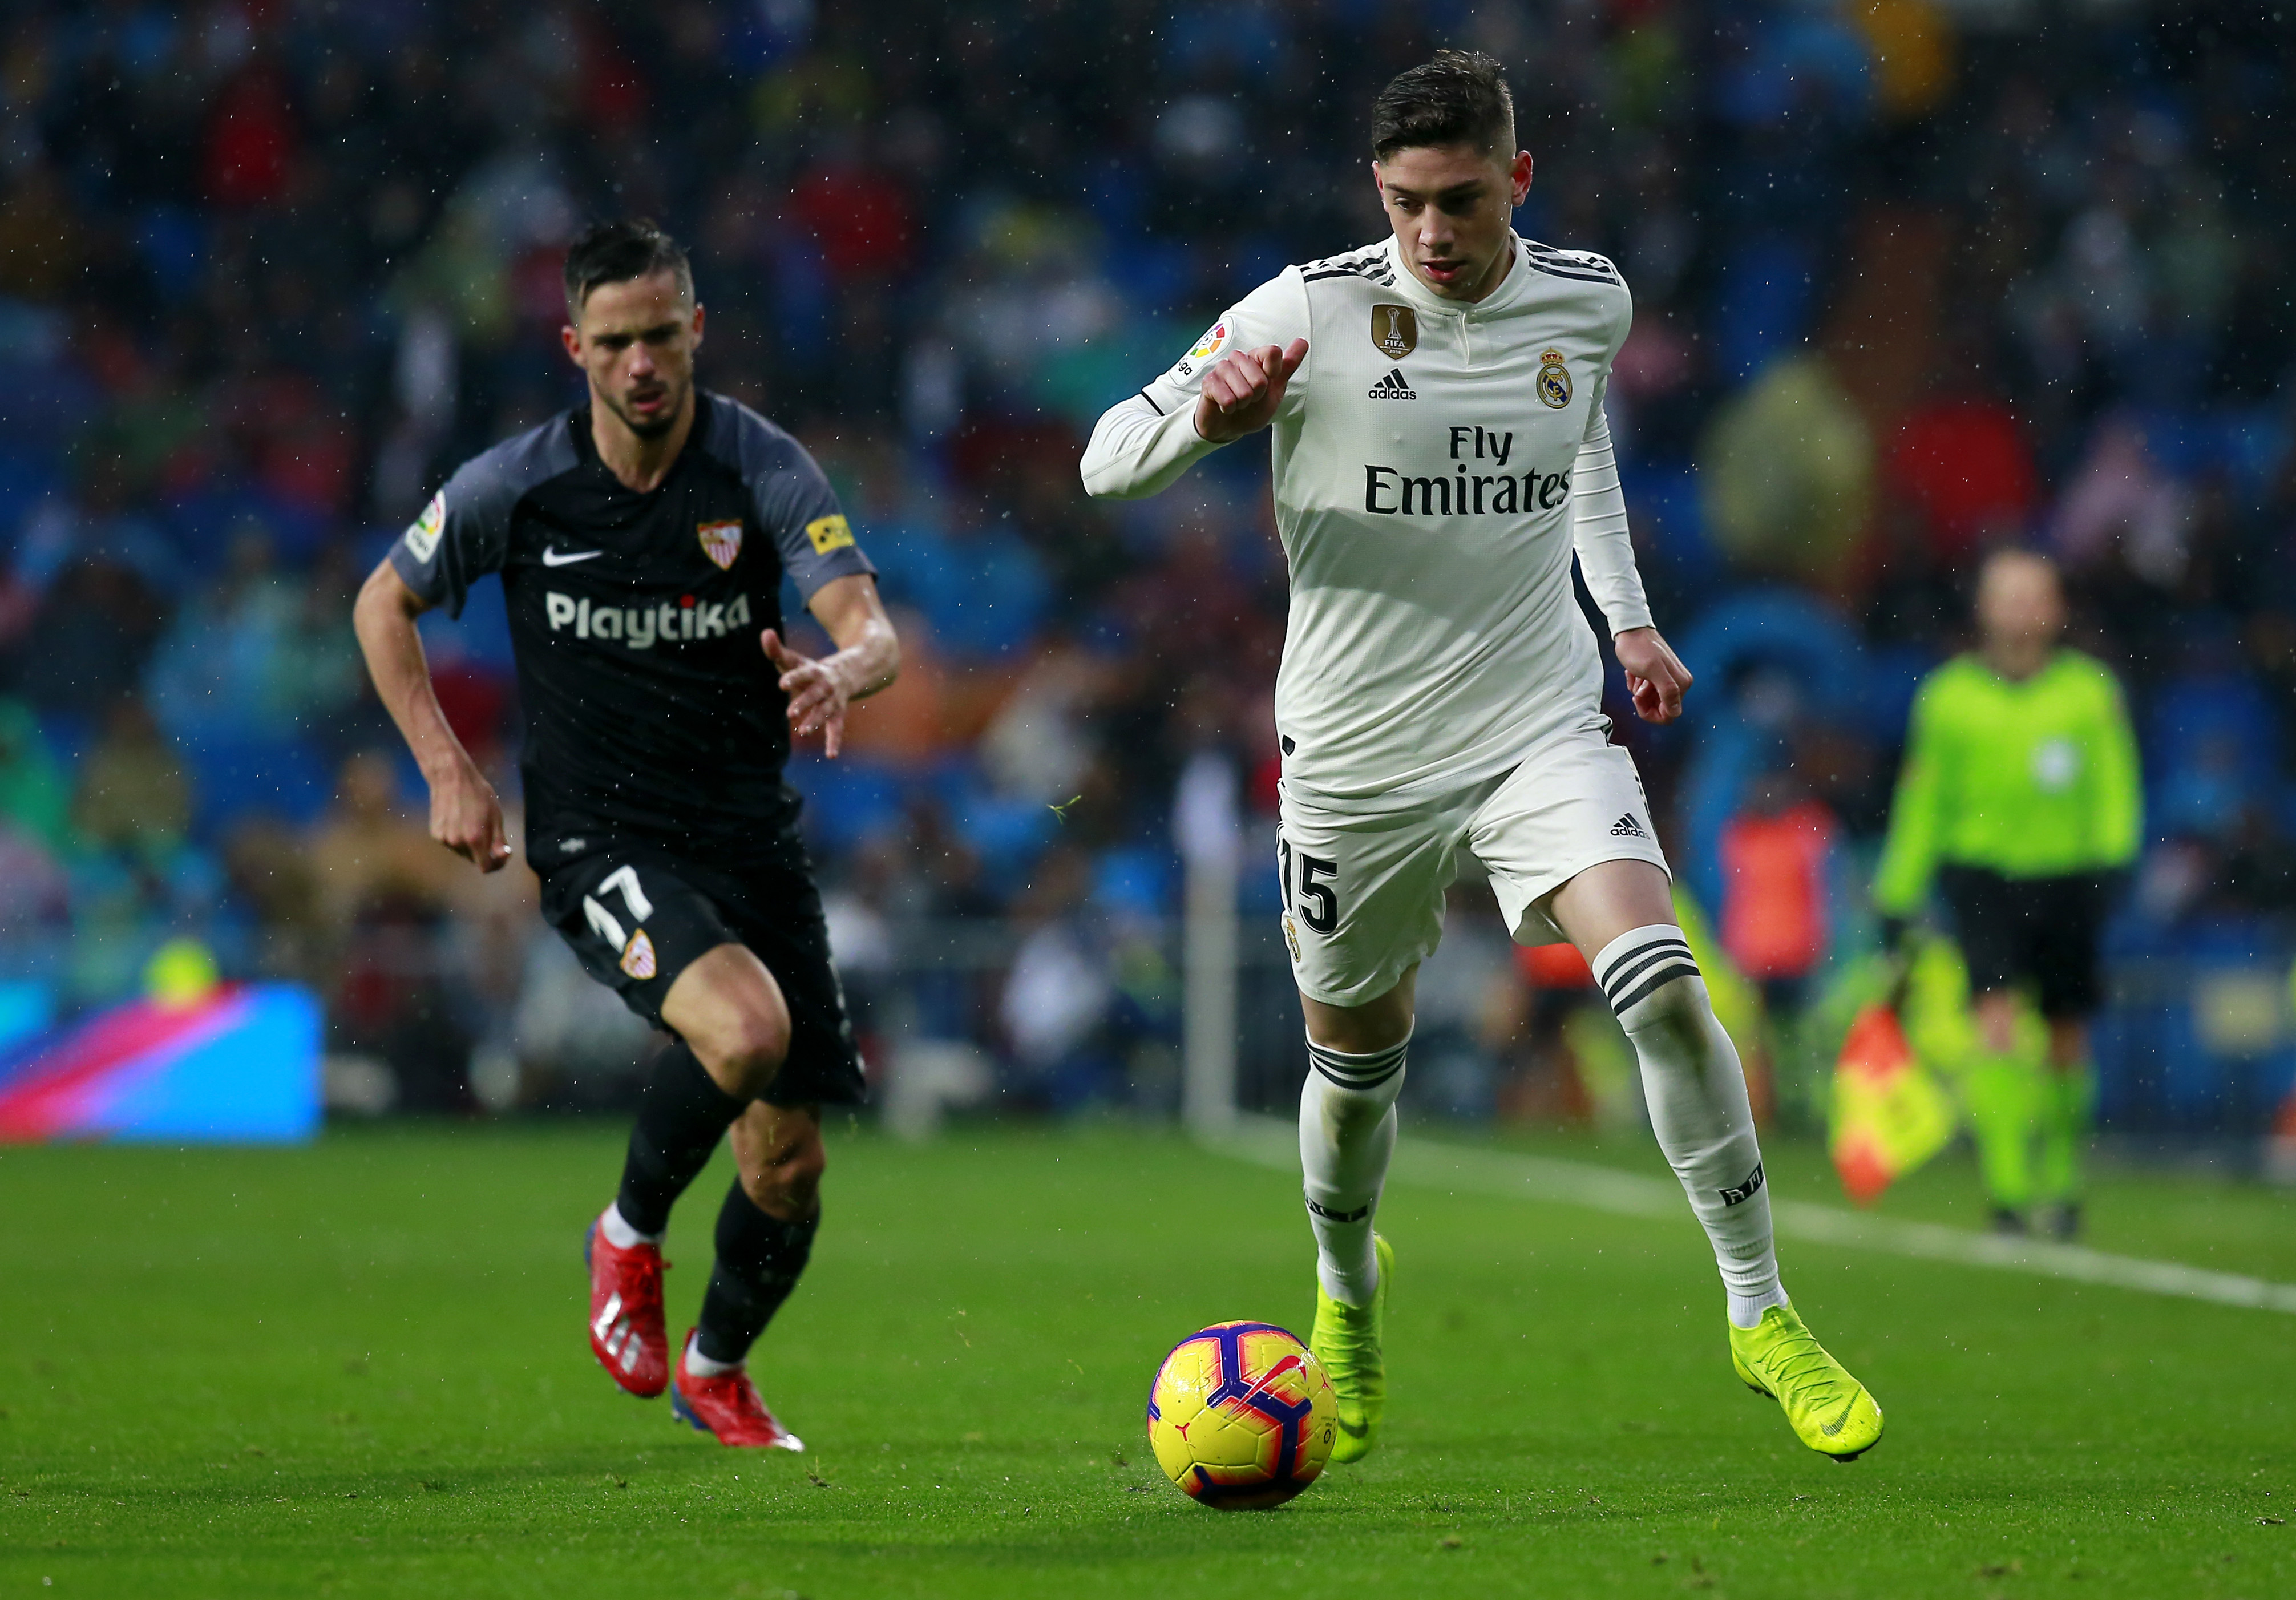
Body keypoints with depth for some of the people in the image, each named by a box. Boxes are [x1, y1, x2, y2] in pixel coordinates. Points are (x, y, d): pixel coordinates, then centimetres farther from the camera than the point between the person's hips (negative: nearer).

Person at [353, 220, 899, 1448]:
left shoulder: (766, 471, -8)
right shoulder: (517, 488, -7)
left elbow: (872, 630, -18)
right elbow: (385, 605, 9)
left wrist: (837, 675, -42)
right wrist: (447, 770, -1)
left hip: (750, 837, 3)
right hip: (598, 839, -3)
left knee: (789, 1162, 3)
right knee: (746, 1026, -32)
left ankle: (716, 1370, 34)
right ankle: (631, 1232, -3)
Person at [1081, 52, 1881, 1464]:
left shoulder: (1588, 302, 0)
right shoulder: (1312, 313, -11)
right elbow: (1107, 463, -8)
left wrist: (1629, 615, 20)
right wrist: (1208, 420, -29)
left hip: (1541, 727, 1)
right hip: (1356, 753, -1)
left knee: (1662, 984, -21)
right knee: (1357, 1068, 12)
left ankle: (1764, 1316, -9)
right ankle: (1348, 1293, 45)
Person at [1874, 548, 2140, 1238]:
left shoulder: (2091, 689, 3)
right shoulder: (1948, 696, 4)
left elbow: (2116, 785, 2)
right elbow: (1921, 801, 12)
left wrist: (2111, 857, -15)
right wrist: (1897, 896, 12)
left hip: (2067, 876, 1)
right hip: (1982, 875, -1)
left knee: (2065, 1043, 8)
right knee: (1997, 1020, -18)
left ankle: (2061, 1181, 29)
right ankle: (2009, 1193, -21)